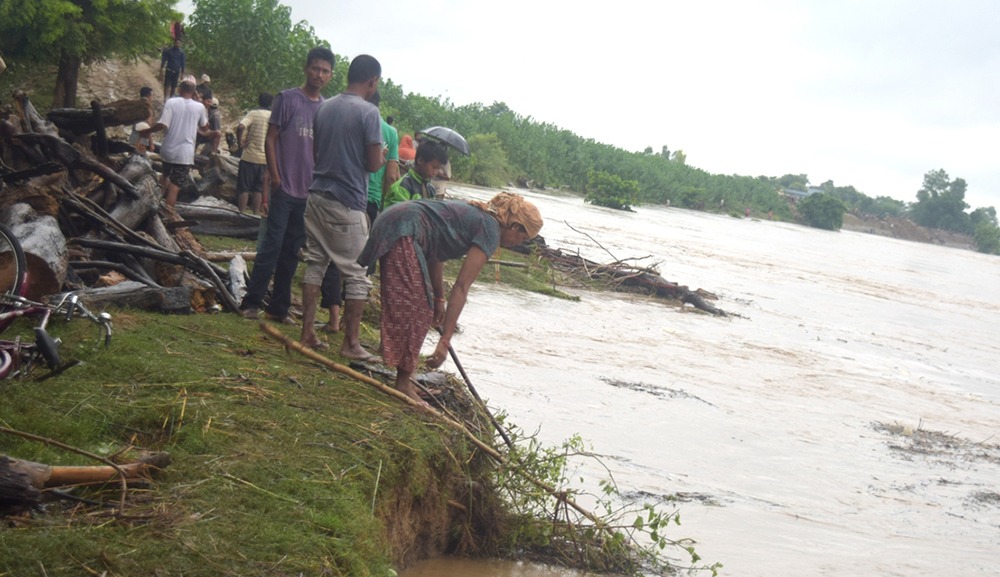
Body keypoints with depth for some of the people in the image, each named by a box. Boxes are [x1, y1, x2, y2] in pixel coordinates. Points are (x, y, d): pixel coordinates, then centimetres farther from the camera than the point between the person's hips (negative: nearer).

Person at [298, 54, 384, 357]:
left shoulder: (324, 108, 10)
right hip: (347, 204, -7)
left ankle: (307, 332, 15)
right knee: (357, 274, 2)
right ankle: (351, 343, 4)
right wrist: (382, 156, 10)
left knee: (315, 263, 13)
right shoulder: (368, 112, -11)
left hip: (317, 196, 7)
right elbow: (373, 163, -11)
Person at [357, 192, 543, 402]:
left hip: (389, 221, 10)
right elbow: (461, 288, -13)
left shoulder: (475, 213, 18)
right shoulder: (490, 230, -7)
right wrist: (445, 340, -14)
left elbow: (436, 254, 25)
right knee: (416, 309, -3)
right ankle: (403, 383, 3)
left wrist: (439, 299, 31)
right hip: (403, 232, -10)